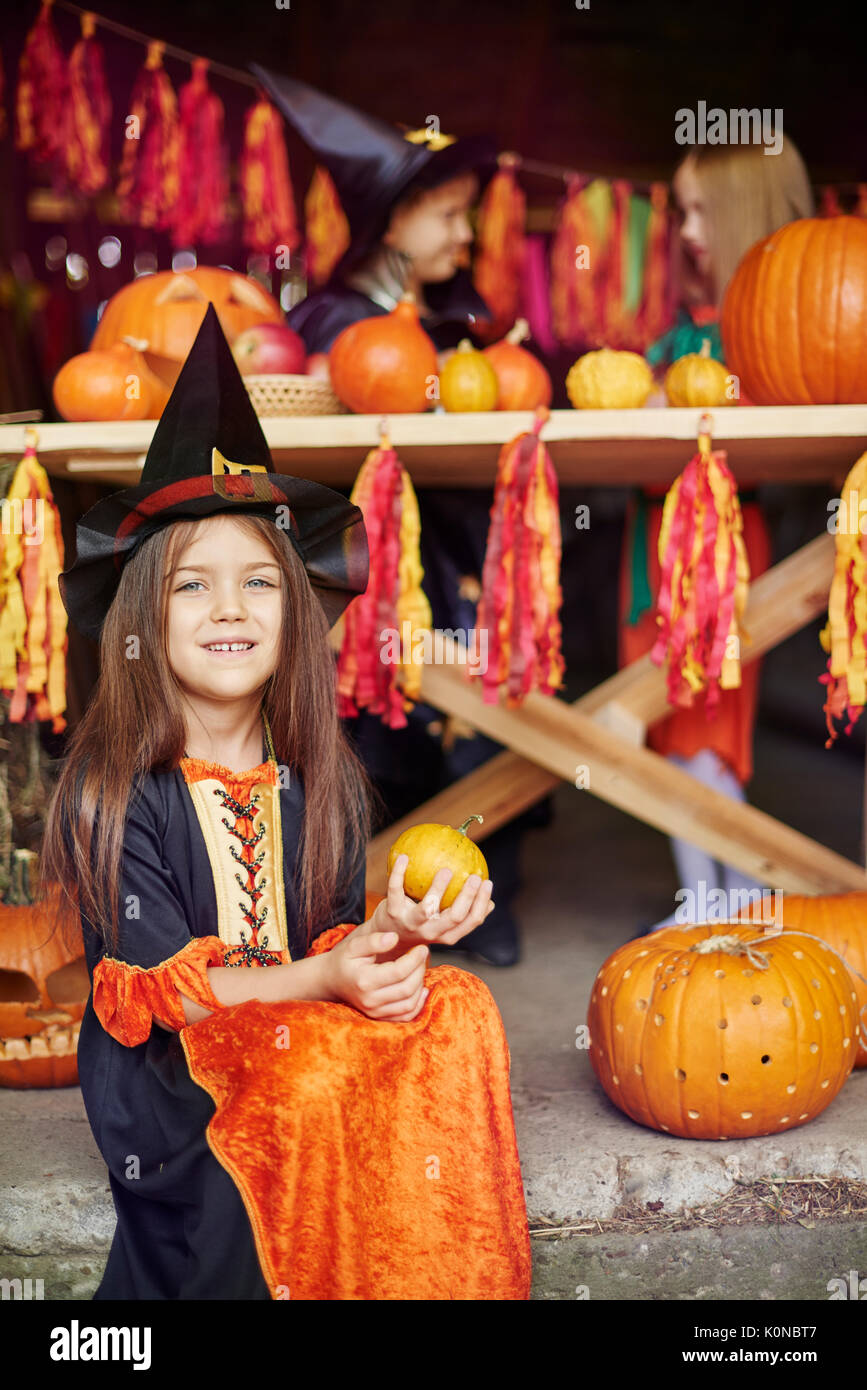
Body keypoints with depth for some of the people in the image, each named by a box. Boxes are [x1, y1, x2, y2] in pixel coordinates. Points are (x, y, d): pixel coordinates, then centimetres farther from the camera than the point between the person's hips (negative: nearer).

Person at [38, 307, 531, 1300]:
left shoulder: (321, 778, 4)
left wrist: (388, 931, -20)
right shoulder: (113, 793, -10)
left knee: (457, 1016, -20)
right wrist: (320, 978, -25)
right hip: (164, 1077, -4)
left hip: (313, 1036, 5)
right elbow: (159, 985, -12)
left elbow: (333, 934, 4)